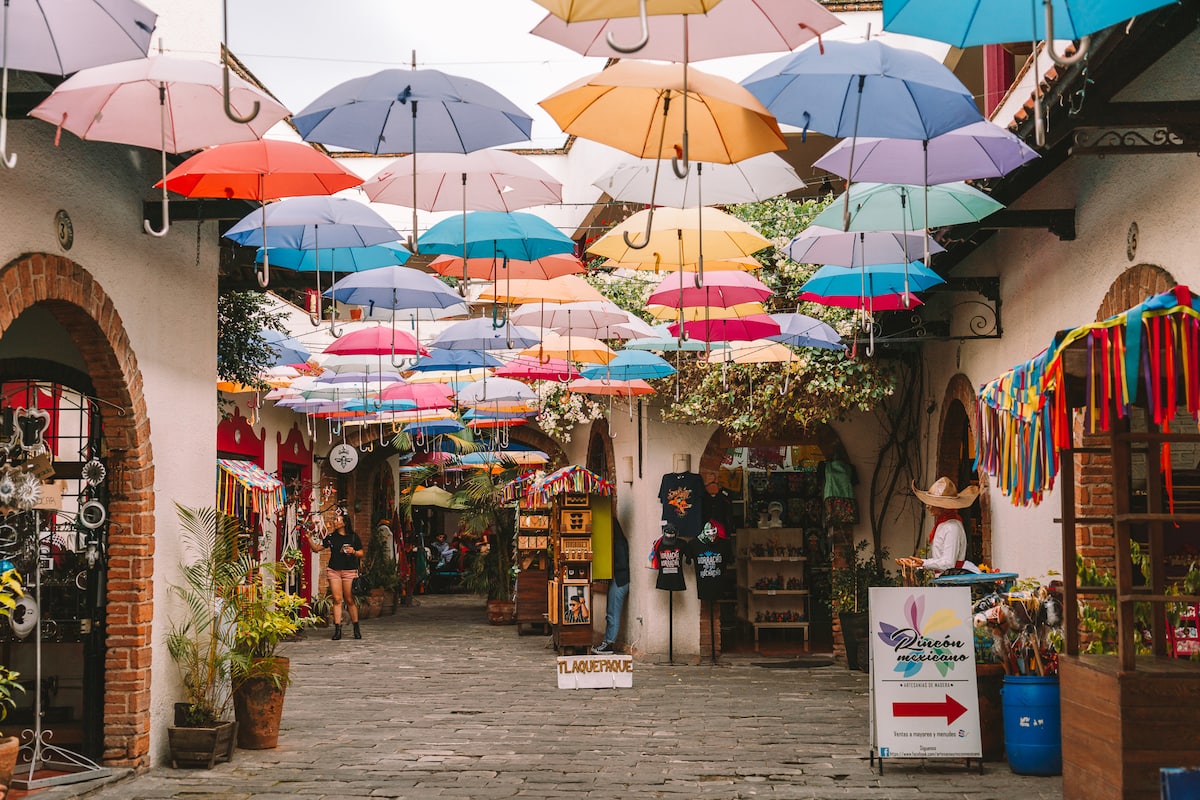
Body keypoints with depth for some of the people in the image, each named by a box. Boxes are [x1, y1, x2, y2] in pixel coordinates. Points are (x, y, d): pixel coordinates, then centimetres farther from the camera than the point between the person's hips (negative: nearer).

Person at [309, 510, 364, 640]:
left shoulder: (353, 537, 3)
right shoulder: (331, 537, 9)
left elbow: (361, 554, 6)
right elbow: (317, 547, 11)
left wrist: (353, 552, -13)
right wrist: (309, 537, -1)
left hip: (349, 571, -2)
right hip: (334, 570, 2)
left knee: (350, 600, 0)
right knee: (337, 599, -4)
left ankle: (356, 628, 10)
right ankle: (337, 629, -4)